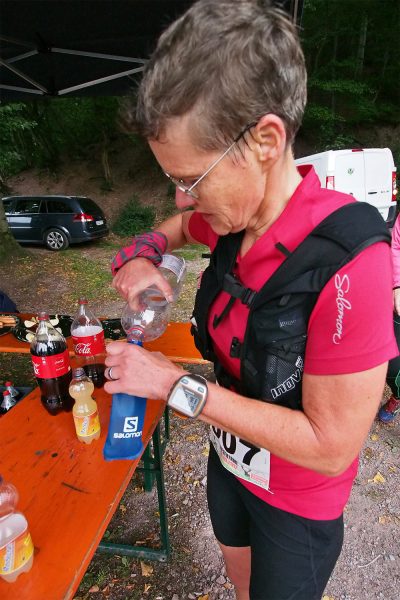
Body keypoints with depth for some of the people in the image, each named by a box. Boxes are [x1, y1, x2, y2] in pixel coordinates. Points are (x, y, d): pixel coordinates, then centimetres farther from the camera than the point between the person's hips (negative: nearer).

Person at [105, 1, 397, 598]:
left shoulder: (347, 264, -36)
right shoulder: (232, 214, -15)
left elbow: (331, 447, -30)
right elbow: (183, 223, 10)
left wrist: (176, 385, -29)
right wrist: (145, 251, -12)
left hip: (298, 498, -5)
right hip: (229, 457, 6)